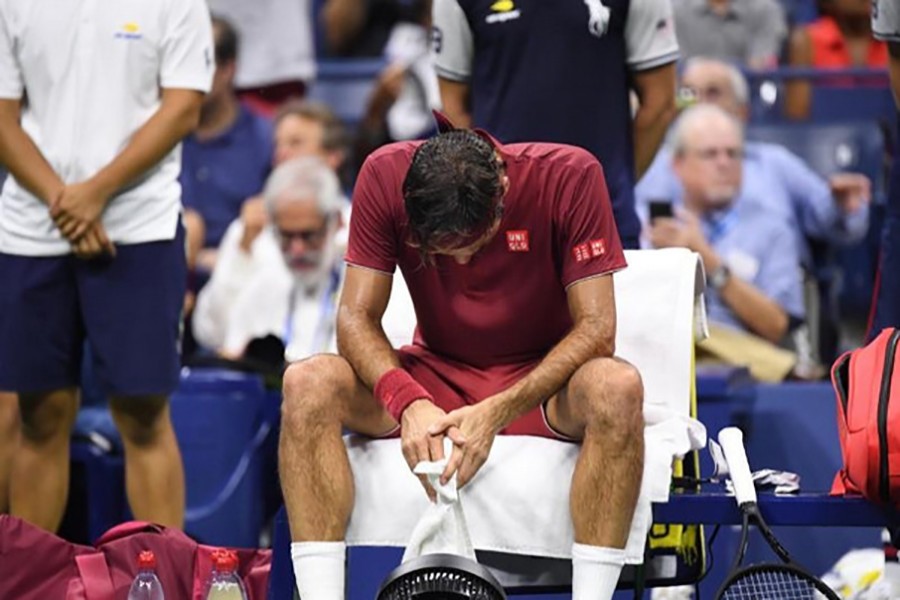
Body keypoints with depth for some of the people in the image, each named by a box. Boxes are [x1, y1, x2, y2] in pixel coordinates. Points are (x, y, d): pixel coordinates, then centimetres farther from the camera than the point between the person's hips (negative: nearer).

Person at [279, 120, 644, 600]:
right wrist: (408, 402, -33)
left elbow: (595, 326, -20)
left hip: (542, 382, -2)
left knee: (617, 388, -37)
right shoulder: (386, 177, -15)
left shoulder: (569, 176, -20)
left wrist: (496, 413, -32)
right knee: (307, 384, -26)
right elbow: (356, 317, -13)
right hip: (436, 376, 2)